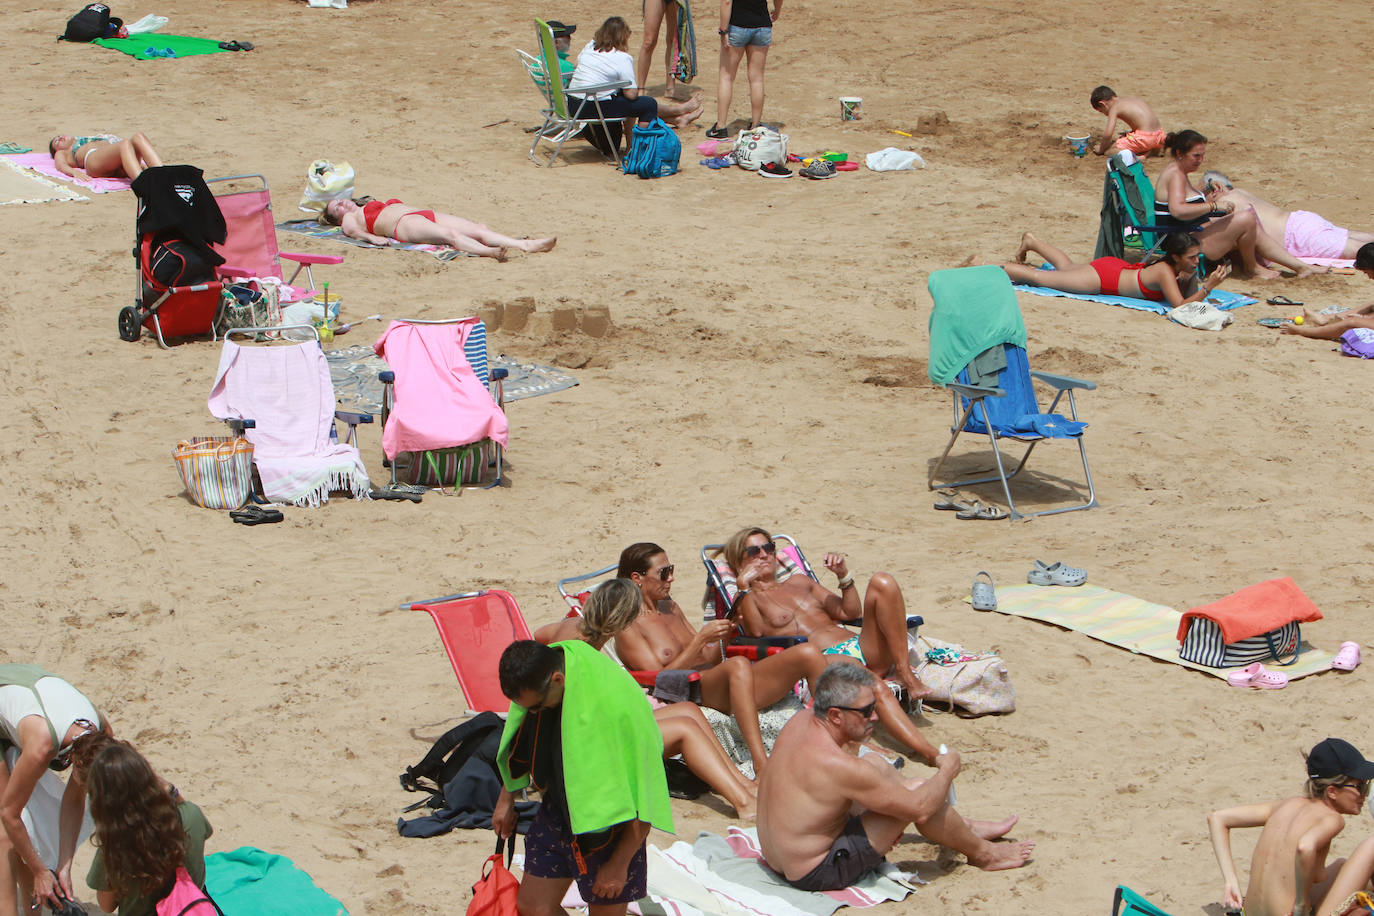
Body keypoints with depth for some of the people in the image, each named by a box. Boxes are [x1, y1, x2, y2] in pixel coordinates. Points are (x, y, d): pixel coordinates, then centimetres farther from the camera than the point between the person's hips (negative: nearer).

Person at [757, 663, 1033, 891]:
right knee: (917, 792, -11)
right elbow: (919, 807, -21)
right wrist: (949, 769, -3)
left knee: (875, 763, 20)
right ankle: (982, 853, 16)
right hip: (818, 875, -10)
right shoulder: (837, 766, -30)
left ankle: (964, 827, 35)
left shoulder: (800, 720, -5)